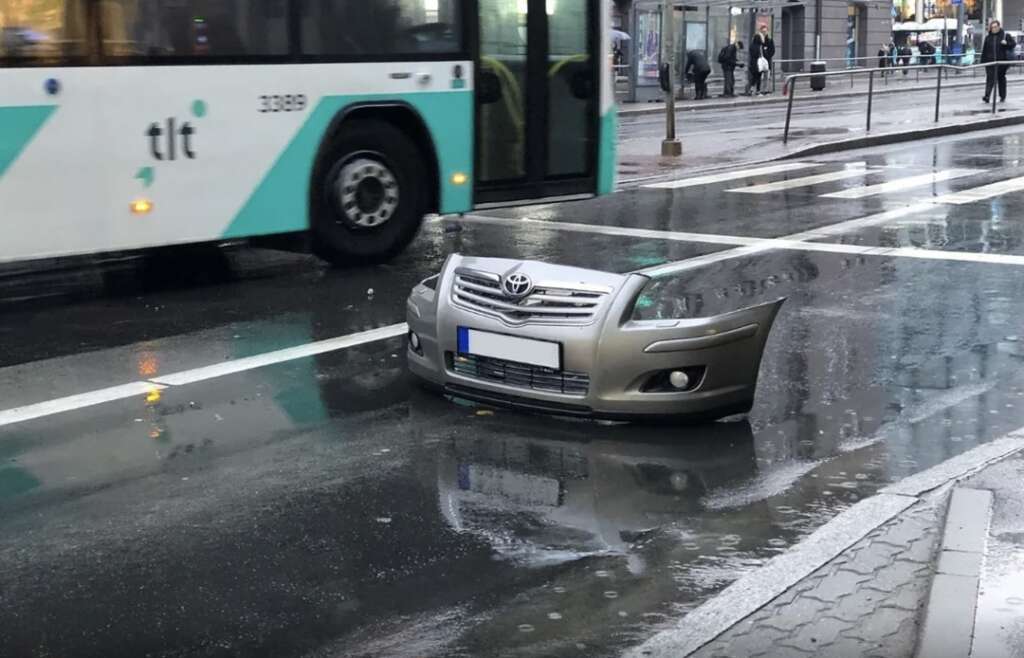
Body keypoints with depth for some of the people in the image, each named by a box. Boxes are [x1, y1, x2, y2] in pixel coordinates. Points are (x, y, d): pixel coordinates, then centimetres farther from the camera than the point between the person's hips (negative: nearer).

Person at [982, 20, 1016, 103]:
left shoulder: (1005, 35, 2)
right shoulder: (988, 37, 8)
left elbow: (1013, 44, 2)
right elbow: (984, 50, 10)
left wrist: (1006, 43, -18)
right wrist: (983, 60, 5)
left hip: (1001, 61, -1)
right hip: (990, 61, 1)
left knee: (1001, 78, 8)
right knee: (990, 78, -8)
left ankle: (1003, 97, 18)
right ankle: (987, 96, -13)